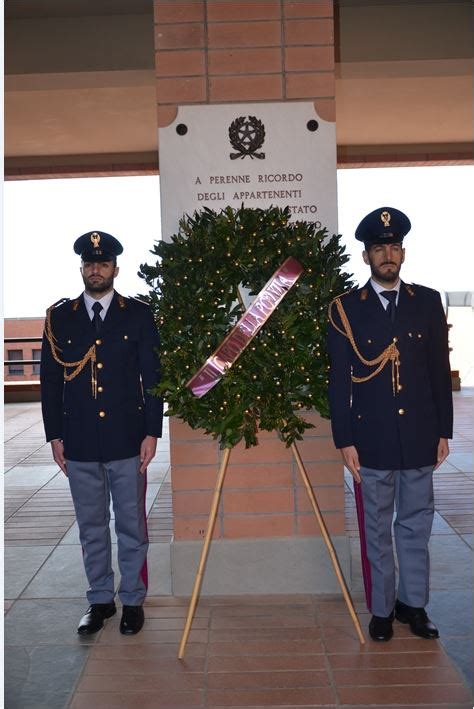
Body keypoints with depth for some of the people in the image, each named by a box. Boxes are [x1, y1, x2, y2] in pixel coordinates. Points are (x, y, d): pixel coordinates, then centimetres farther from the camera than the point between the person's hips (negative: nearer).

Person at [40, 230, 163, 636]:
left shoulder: (139, 315, 1)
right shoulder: (59, 316, 6)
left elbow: (153, 377, -1)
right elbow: (50, 380, 7)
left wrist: (151, 433, -6)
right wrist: (55, 435, 3)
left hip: (127, 441, -2)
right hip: (79, 444, 2)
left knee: (132, 526, 8)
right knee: (91, 528, 13)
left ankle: (133, 601, 24)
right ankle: (100, 601, 28)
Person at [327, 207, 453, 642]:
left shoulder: (428, 303, 5)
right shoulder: (346, 309, -1)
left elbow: (440, 371, 7)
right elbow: (339, 380, -2)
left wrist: (444, 430, 5)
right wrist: (344, 440, -6)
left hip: (419, 435, 2)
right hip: (371, 438, -2)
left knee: (416, 525, 12)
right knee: (376, 529, 9)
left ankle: (413, 603, 29)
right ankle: (381, 609, 24)